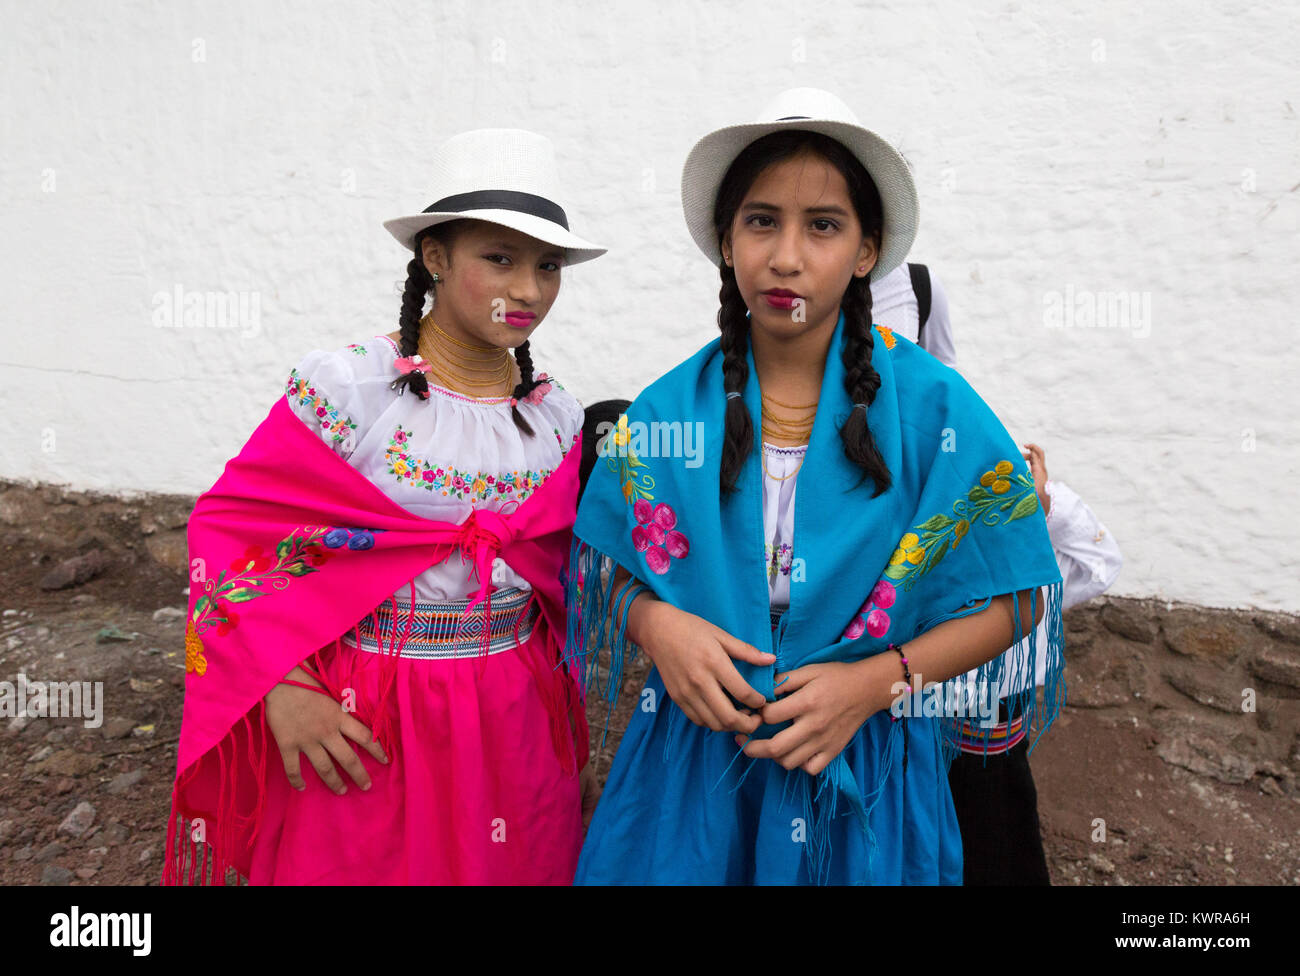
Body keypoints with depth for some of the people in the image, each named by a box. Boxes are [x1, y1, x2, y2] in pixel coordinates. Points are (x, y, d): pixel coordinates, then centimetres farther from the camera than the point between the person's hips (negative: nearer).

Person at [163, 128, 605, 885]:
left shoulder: (561, 419, 1)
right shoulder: (345, 388, -12)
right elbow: (230, 528, -7)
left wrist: (571, 755, 13)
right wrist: (281, 687, -15)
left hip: (516, 726, 4)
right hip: (359, 736, -3)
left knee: (517, 866, 19)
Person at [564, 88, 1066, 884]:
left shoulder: (935, 408, -11)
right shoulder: (666, 412, -6)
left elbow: (1015, 597, -5)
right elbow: (609, 570, 4)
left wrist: (878, 680, -17)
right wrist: (655, 623, -17)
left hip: (865, 776, -1)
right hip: (693, 760, 2)